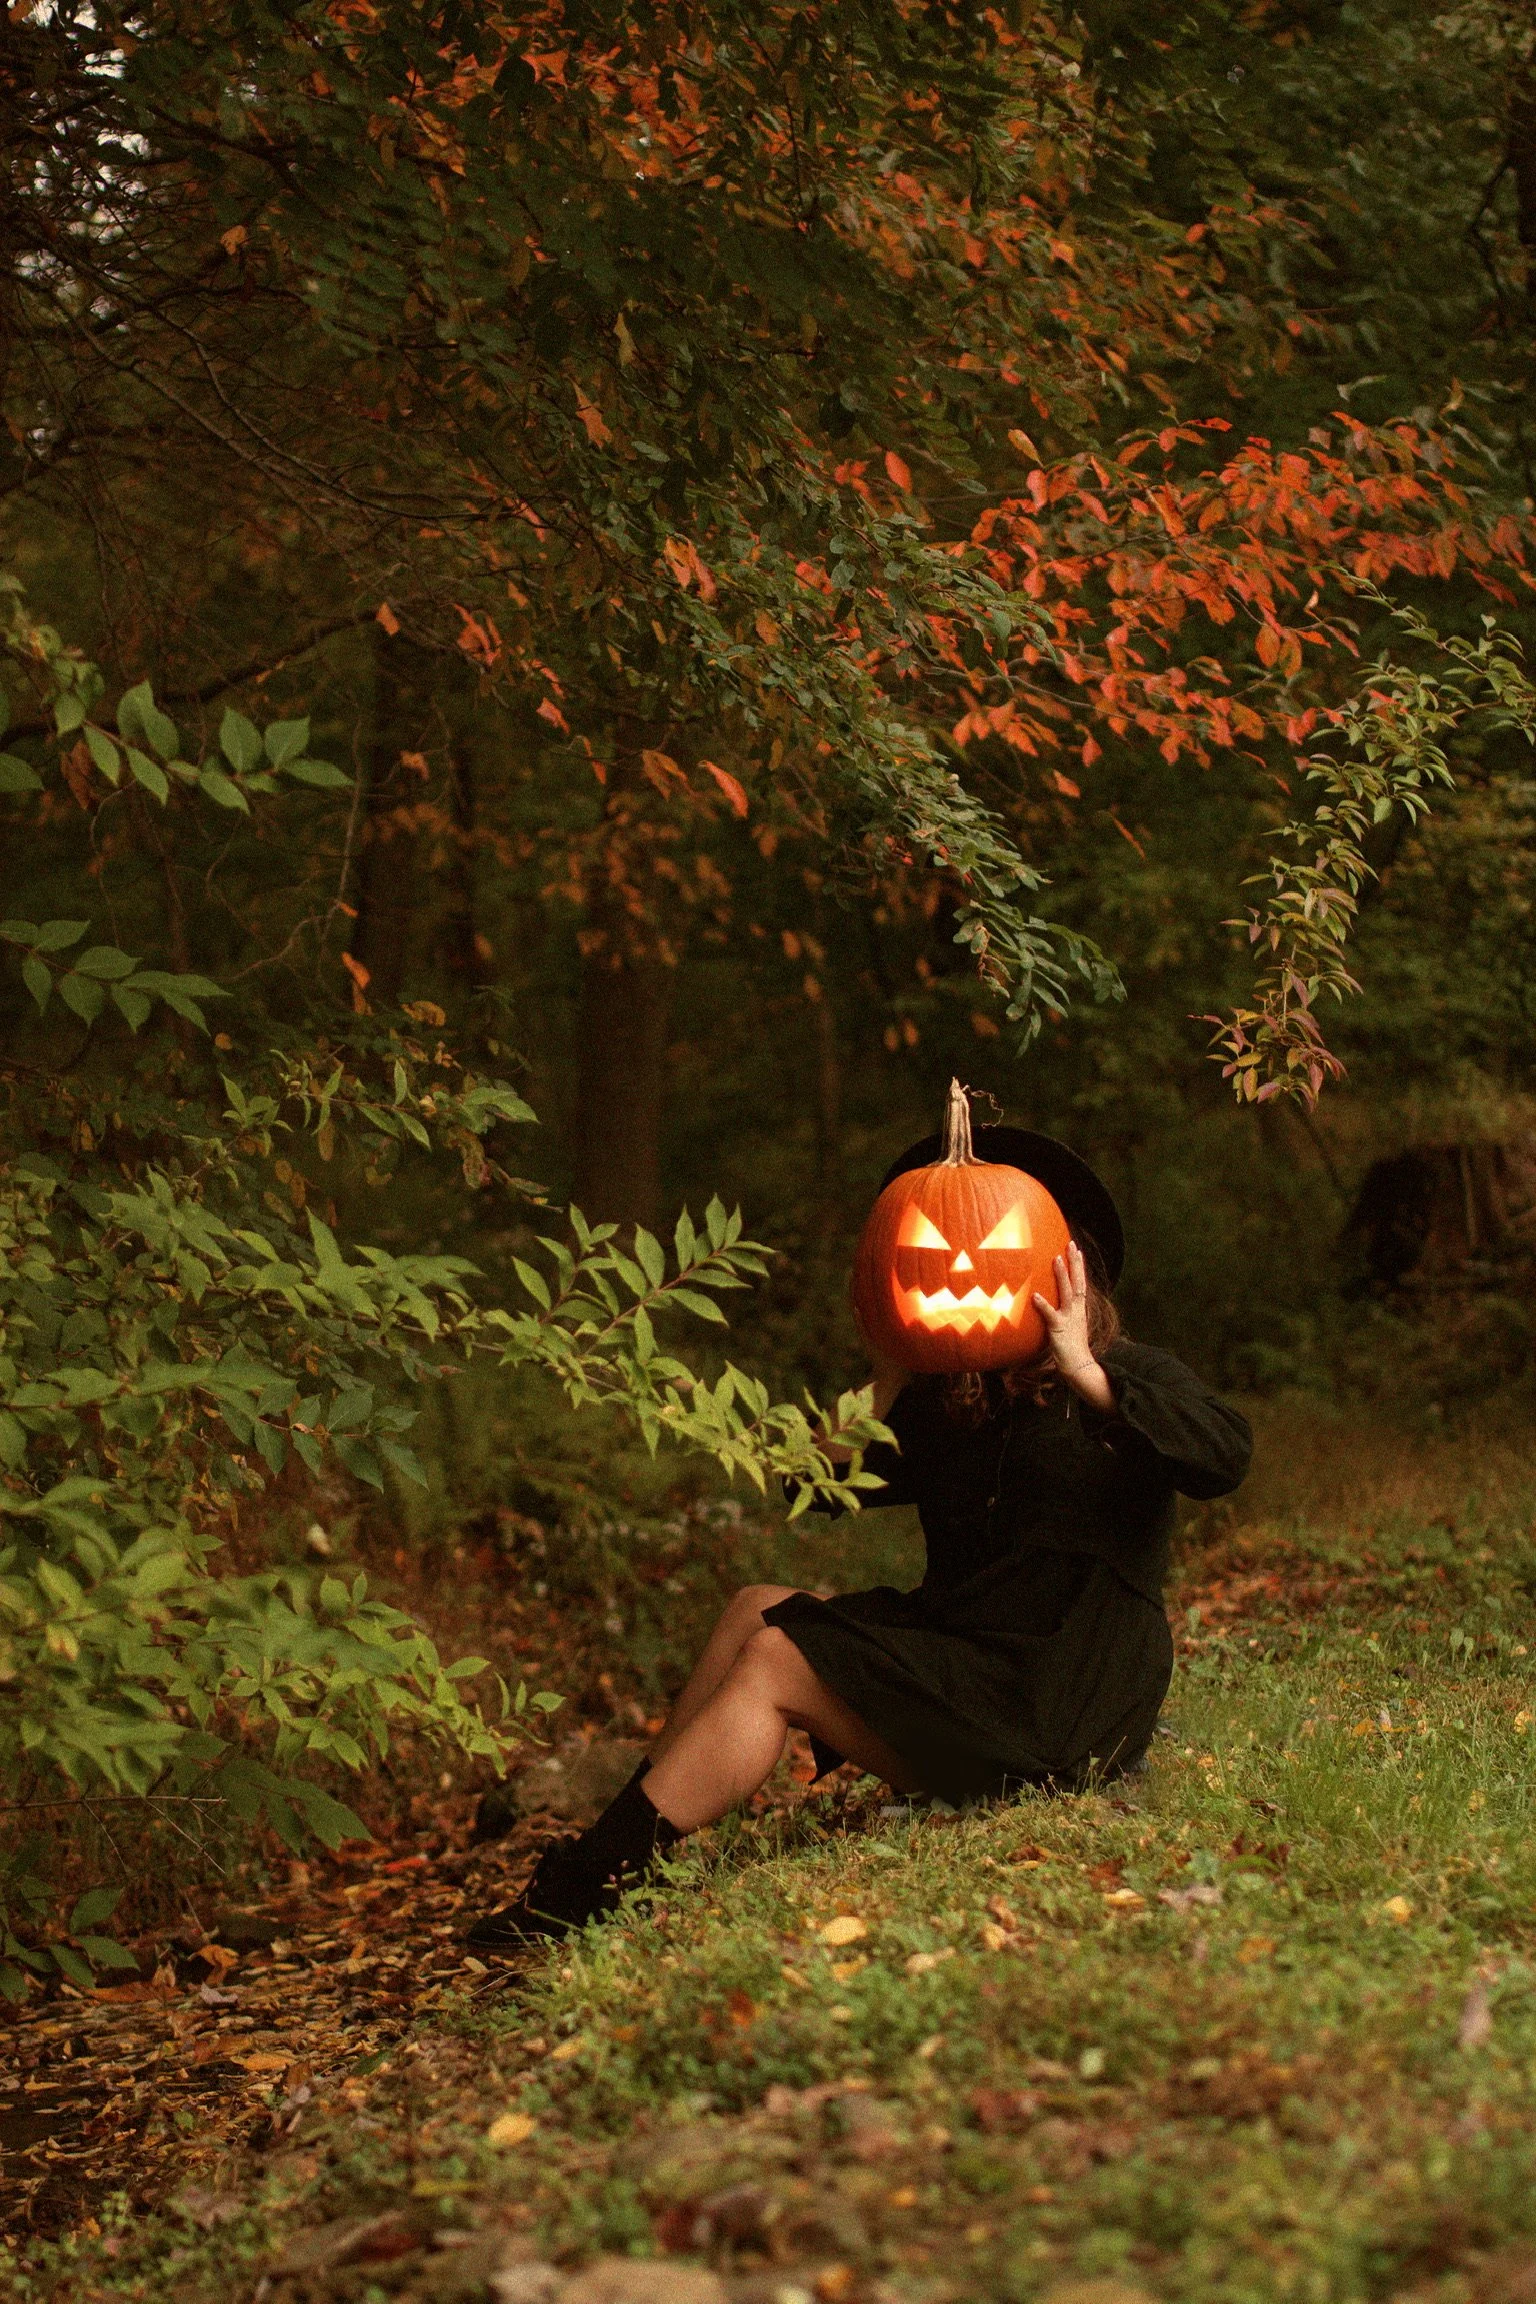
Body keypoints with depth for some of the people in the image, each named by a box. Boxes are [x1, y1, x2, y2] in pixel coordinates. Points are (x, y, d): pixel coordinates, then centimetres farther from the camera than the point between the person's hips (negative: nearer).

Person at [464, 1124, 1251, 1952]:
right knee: (759, 1609, -3)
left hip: (1063, 1711, -8)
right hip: (959, 1654, 8)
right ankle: (611, 1851, -11)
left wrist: (1083, 1370, -27)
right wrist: (895, 1372, -1)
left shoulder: (1133, 1378, -2)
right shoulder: (947, 1401, 16)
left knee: (774, 1662, -15)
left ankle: (583, 1890, -16)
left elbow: (1222, 1457, -25)